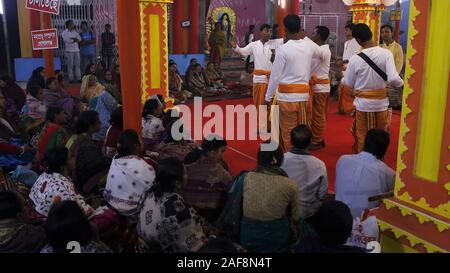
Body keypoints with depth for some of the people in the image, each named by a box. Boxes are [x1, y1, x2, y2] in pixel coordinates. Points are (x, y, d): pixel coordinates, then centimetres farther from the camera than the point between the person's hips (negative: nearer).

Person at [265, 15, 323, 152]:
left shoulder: (283, 49, -11)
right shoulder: (309, 46, 4)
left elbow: (275, 75, -10)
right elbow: (320, 55, 28)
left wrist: (268, 97, -1)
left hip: (286, 95, -4)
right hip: (304, 94, 5)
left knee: (287, 132, 5)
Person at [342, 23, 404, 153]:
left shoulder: (355, 59, -13)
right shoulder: (386, 53, -12)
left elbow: (349, 83, -3)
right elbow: (393, 79, -18)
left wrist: (342, 78, 18)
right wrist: (402, 84, 3)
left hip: (363, 102, -1)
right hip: (381, 101, 1)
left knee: (362, 136, 13)